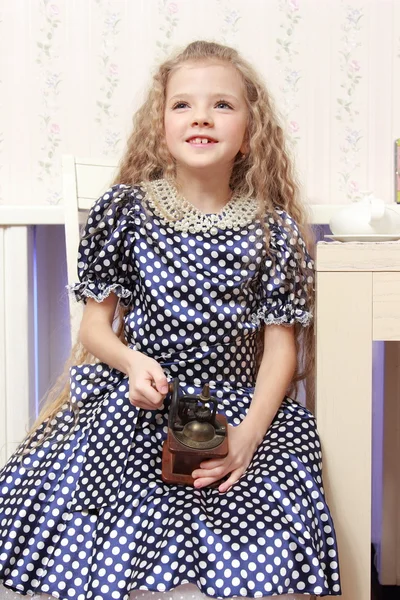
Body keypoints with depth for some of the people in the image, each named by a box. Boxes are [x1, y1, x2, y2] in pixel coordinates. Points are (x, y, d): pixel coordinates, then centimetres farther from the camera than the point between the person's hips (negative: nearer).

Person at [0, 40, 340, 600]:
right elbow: (96, 325, 5)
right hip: (132, 408, 0)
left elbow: (280, 346, 1)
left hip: (239, 411, 1)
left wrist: (248, 434, -14)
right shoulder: (123, 209, 1)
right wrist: (131, 361, -17)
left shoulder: (273, 229, 0)